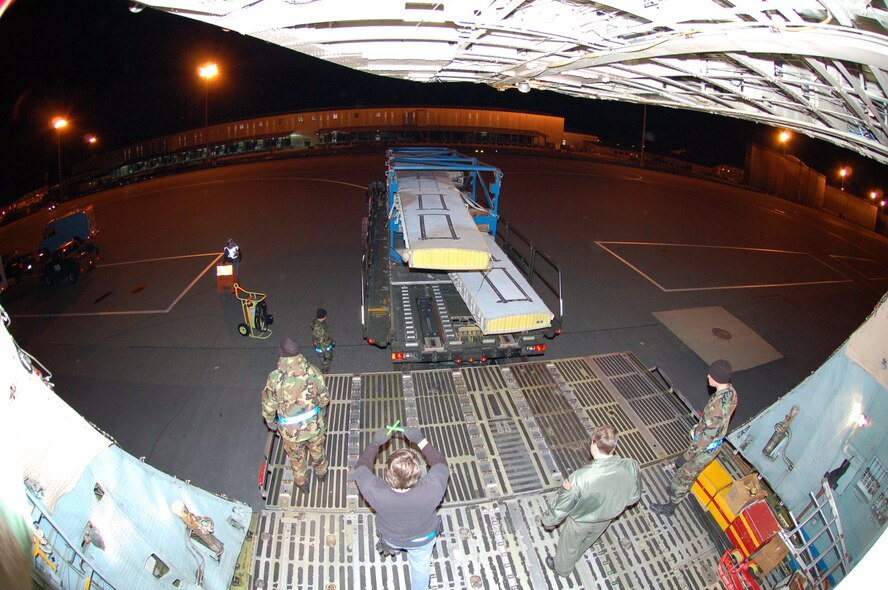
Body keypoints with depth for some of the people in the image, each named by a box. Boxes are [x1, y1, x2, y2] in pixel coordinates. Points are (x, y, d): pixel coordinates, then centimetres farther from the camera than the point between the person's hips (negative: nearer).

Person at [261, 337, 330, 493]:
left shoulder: (275, 378, -25)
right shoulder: (313, 372, -19)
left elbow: (268, 405, -12)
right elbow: (324, 397, -5)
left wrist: (270, 421, 9)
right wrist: (322, 408, 17)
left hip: (290, 430, -1)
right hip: (314, 425, 2)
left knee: (297, 457, 27)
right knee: (317, 450, 30)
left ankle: (302, 483, 50)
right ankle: (321, 473, 56)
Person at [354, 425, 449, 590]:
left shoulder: (376, 493, -43)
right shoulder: (431, 491, -44)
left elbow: (361, 469, -21)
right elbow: (441, 465, -22)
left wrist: (374, 443, -17)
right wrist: (421, 441, -21)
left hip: (391, 538, 2)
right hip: (422, 539, -1)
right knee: (420, 565, 31)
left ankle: (394, 550, 70)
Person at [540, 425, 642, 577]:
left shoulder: (580, 477, -43)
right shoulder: (630, 467, -30)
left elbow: (562, 505, -26)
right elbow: (634, 496, -8)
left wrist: (548, 521, -6)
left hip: (581, 521, -4)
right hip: (607, 518, 4)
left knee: (568, 545, 28)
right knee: (587, 540, 36)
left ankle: (562, 568, 56)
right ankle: (575, 556, 65)